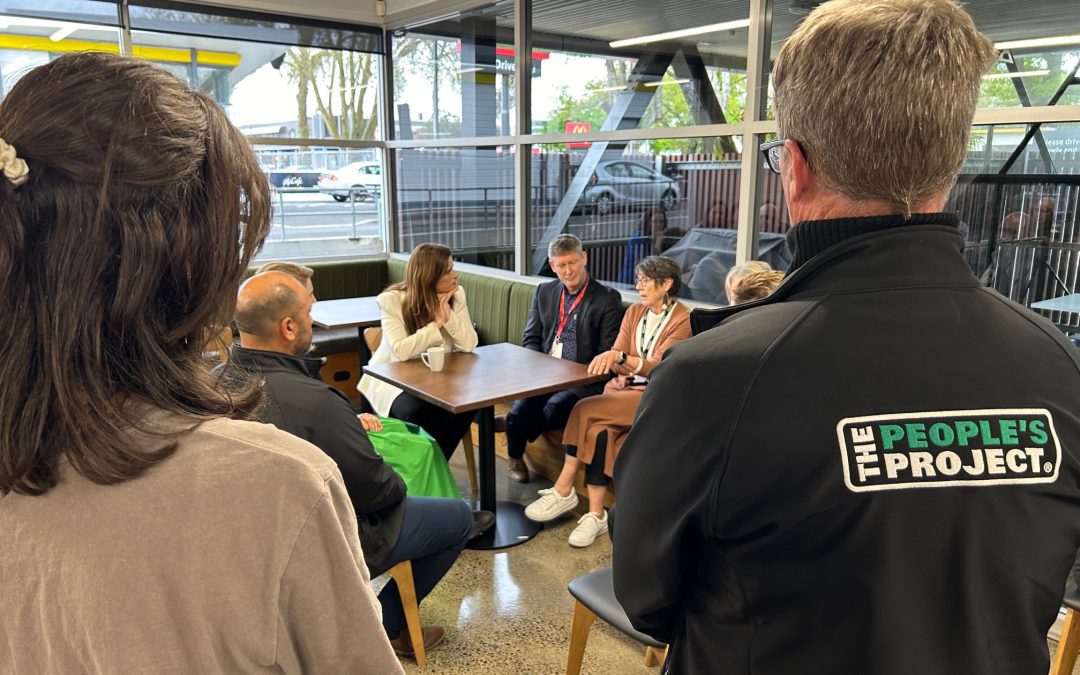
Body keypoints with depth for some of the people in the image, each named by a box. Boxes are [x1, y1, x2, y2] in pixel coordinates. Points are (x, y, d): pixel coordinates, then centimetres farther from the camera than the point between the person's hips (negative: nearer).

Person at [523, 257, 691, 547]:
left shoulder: (683, 320, -6)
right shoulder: (634, 312, 12)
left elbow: (660, 367, -18)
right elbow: (616, 364, 5)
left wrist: (620, 356, -32)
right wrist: (610, 359, -19)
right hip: (623, 387, 5)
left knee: (586, 411, -27)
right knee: (599, 430, -28)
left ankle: (563, 491, -18)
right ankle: (595, 514, -23)